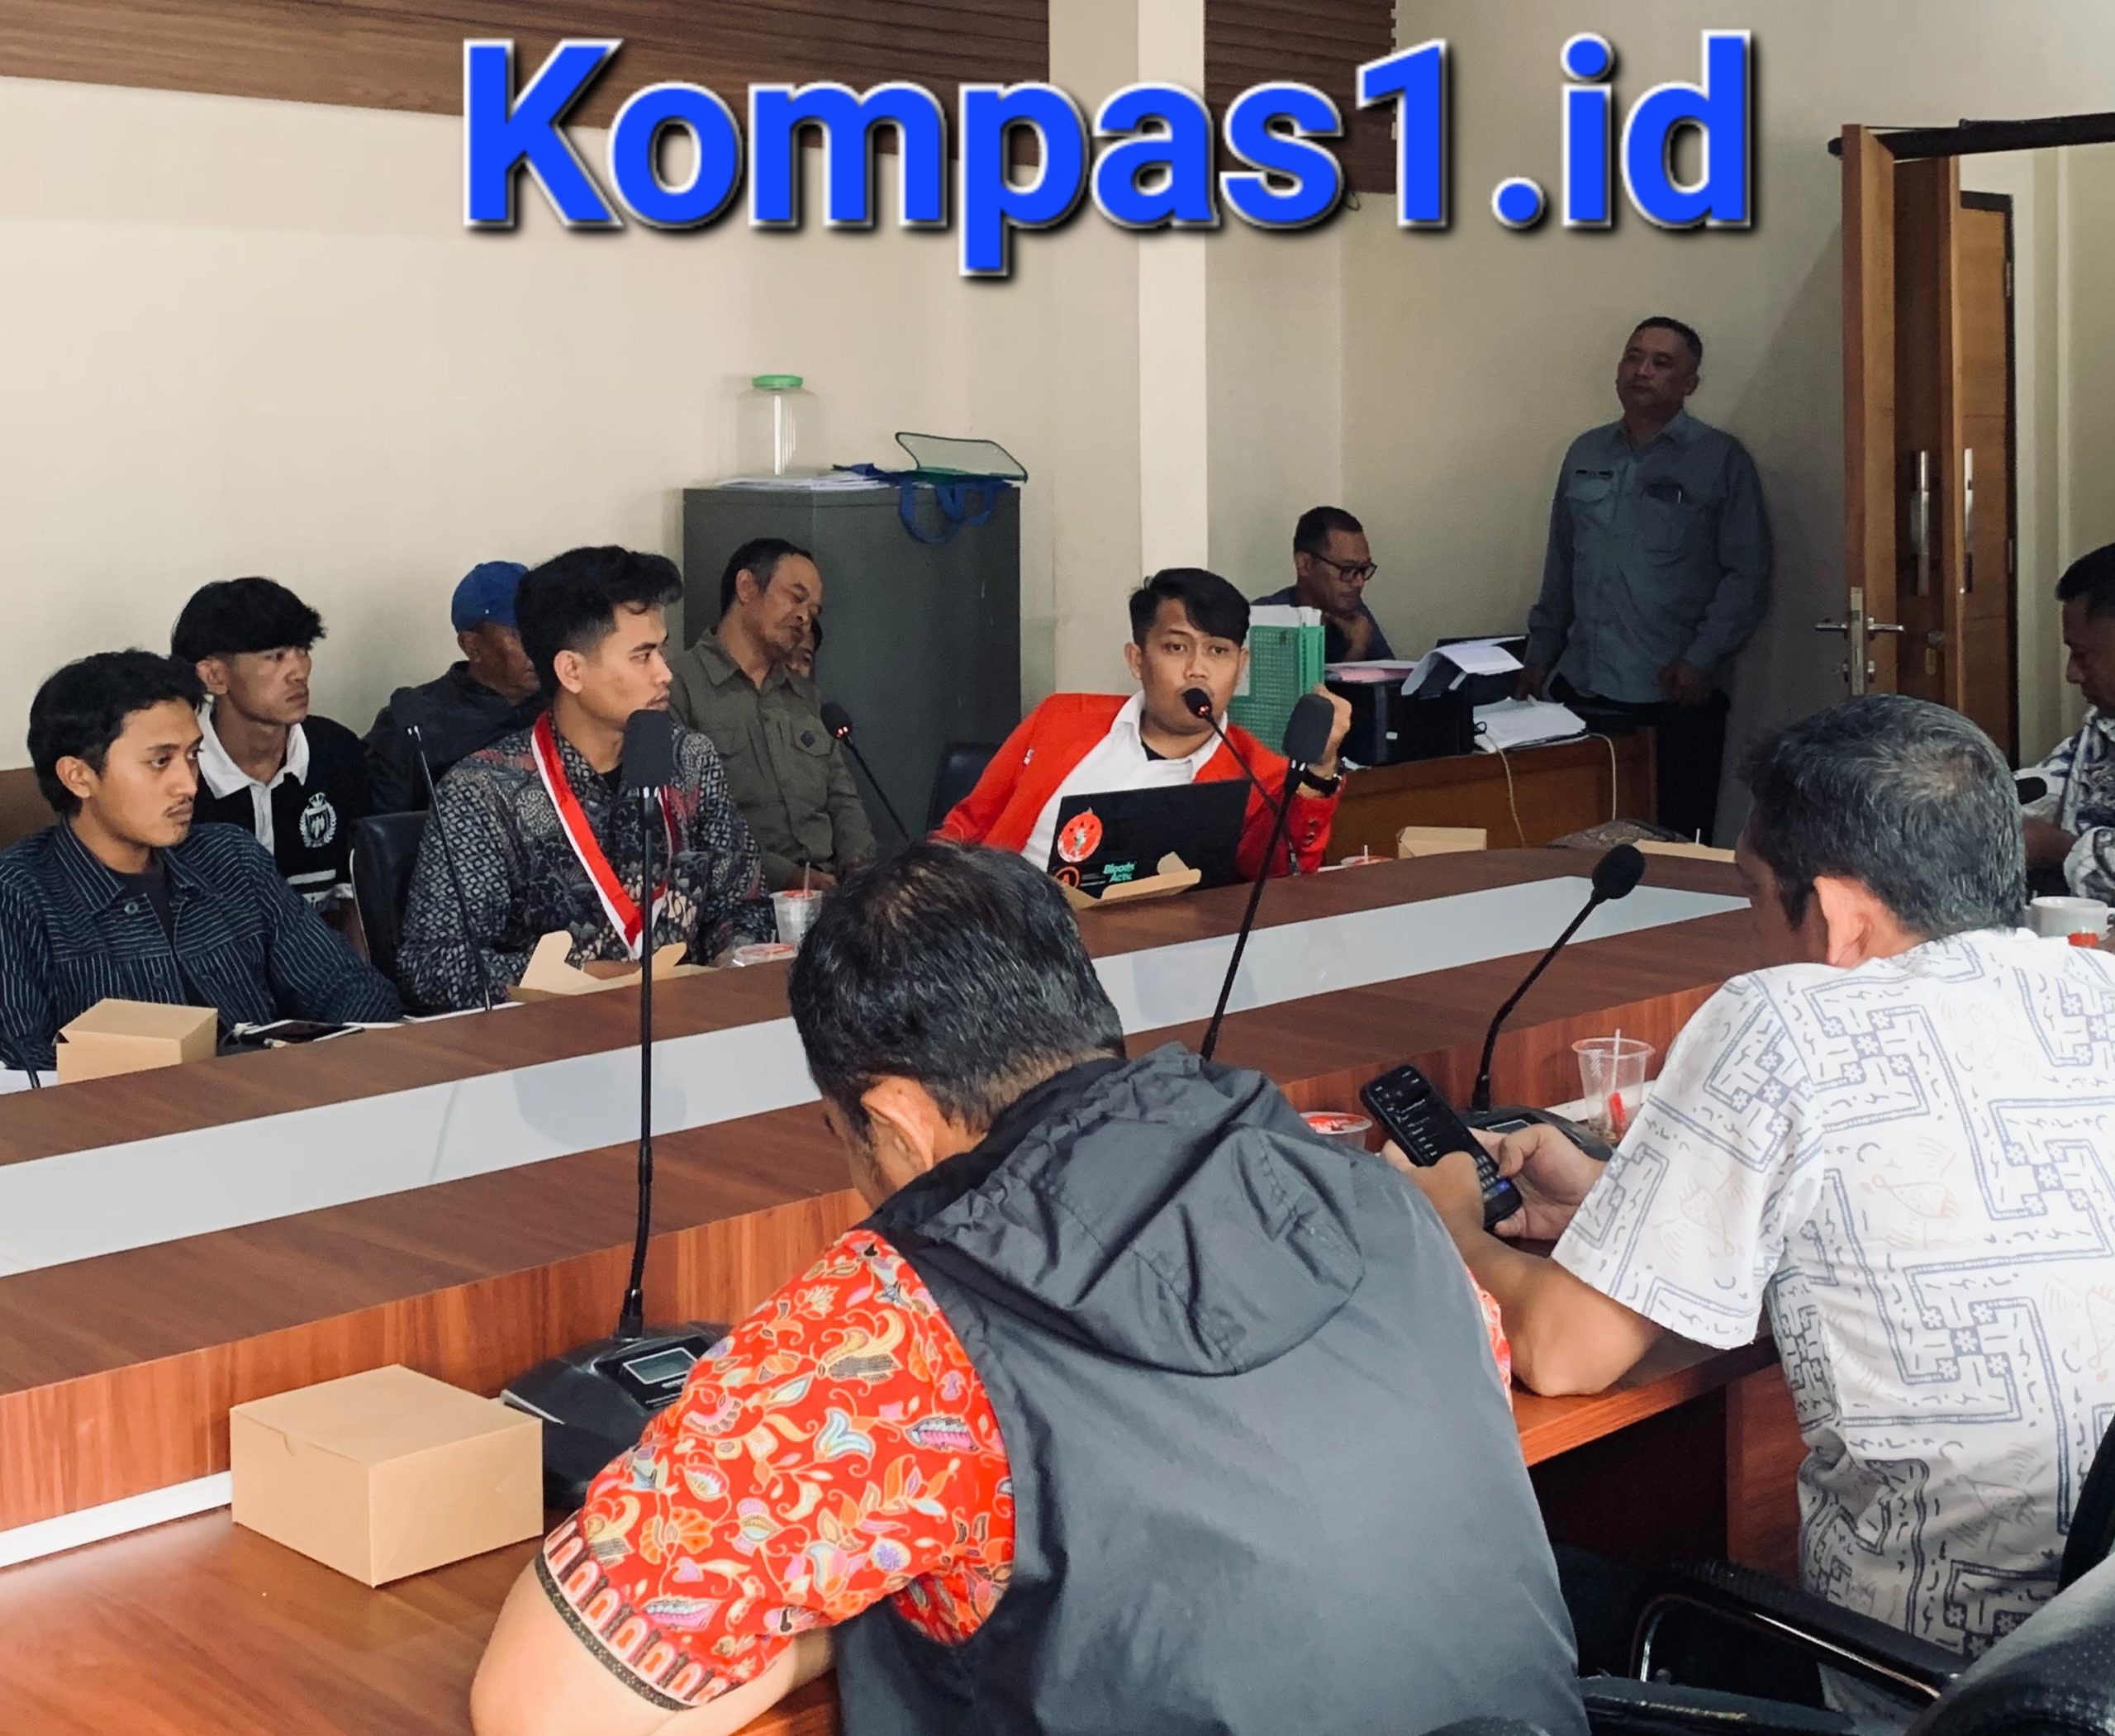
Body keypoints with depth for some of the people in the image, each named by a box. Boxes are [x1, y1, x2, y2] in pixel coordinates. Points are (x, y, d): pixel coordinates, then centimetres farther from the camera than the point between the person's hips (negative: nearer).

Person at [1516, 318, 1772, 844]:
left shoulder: (1721, 460, 0)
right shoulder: (1585, 455, 15)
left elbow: (1747, 573, -4)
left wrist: (1701, 658, -12)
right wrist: (1540, 656, 19)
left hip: (1676, 699, -4)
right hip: (1581, 690, 4)